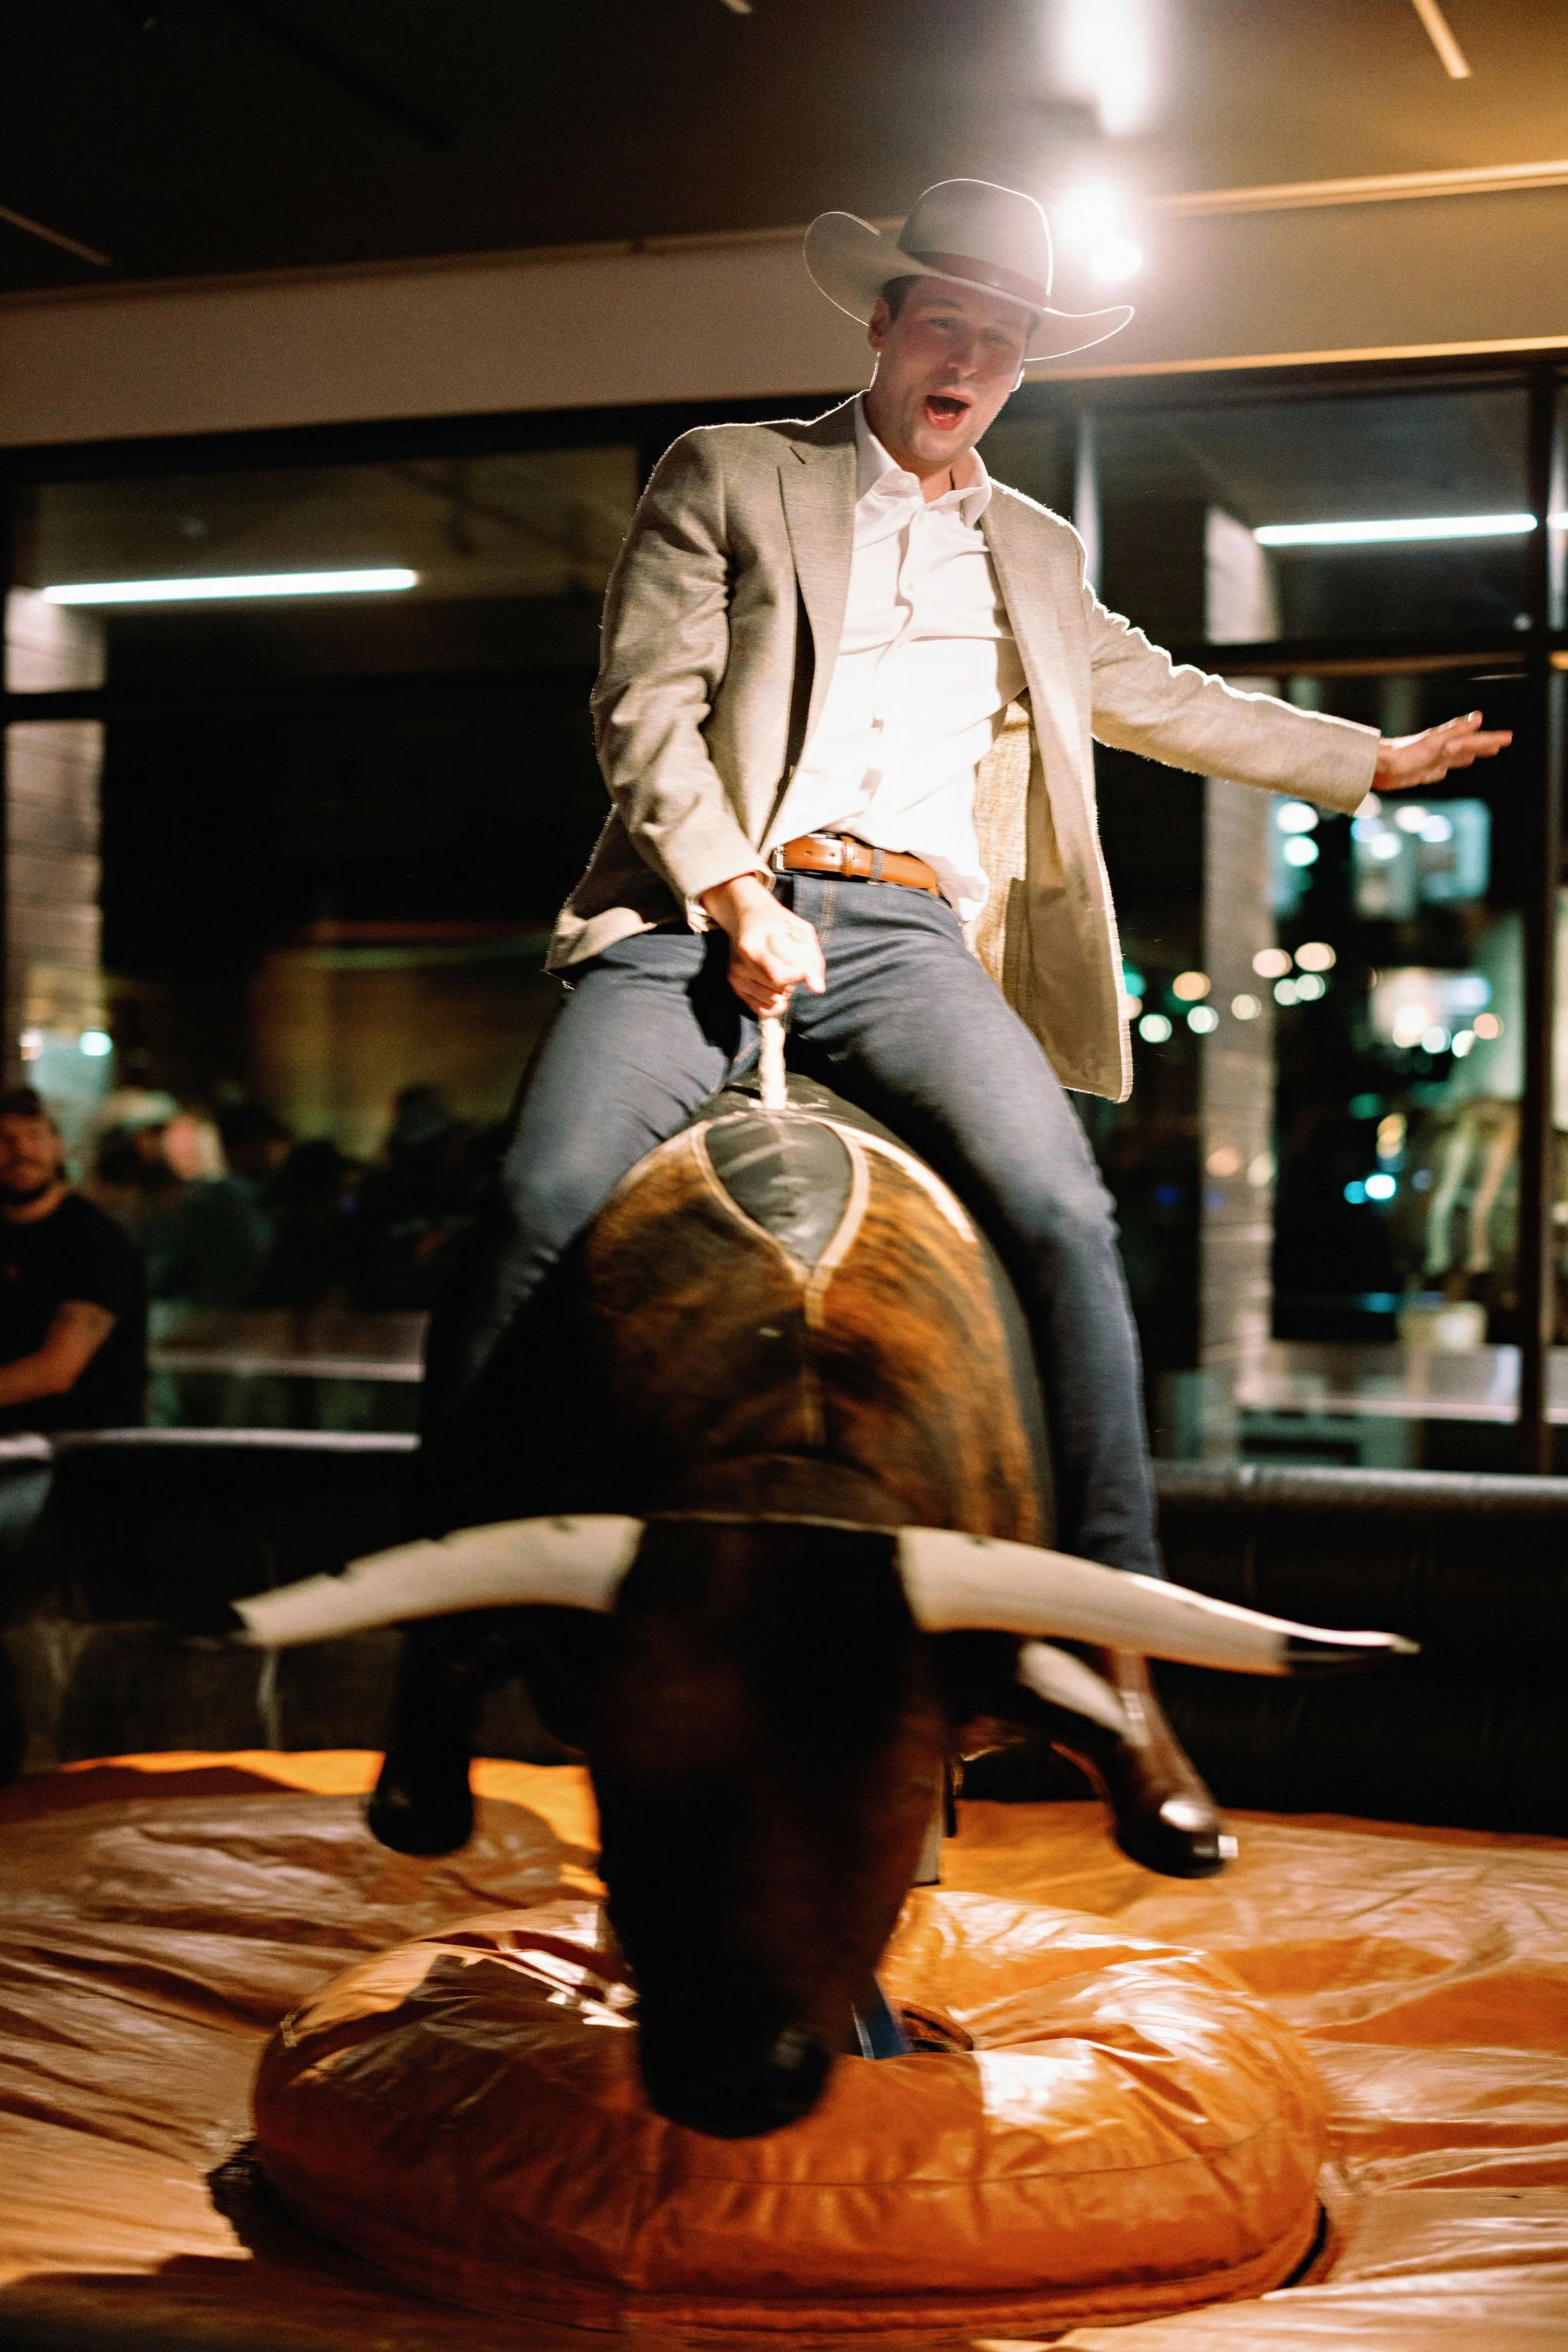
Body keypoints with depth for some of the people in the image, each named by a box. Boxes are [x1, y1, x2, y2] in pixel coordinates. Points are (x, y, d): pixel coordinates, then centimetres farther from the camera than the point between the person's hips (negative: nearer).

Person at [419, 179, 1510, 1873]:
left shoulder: (1032, 555, 27)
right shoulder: (727, 476, 14)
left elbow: (1161, 700, 39)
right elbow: (645, 704, 3)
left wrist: (1376, 758, 41)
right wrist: (737, 895, -10)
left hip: (905, 932, 3)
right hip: (702, 907, -2)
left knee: (1065, 1217, -23)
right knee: (543, 1202, -26)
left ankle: (1124, 1667, -15)